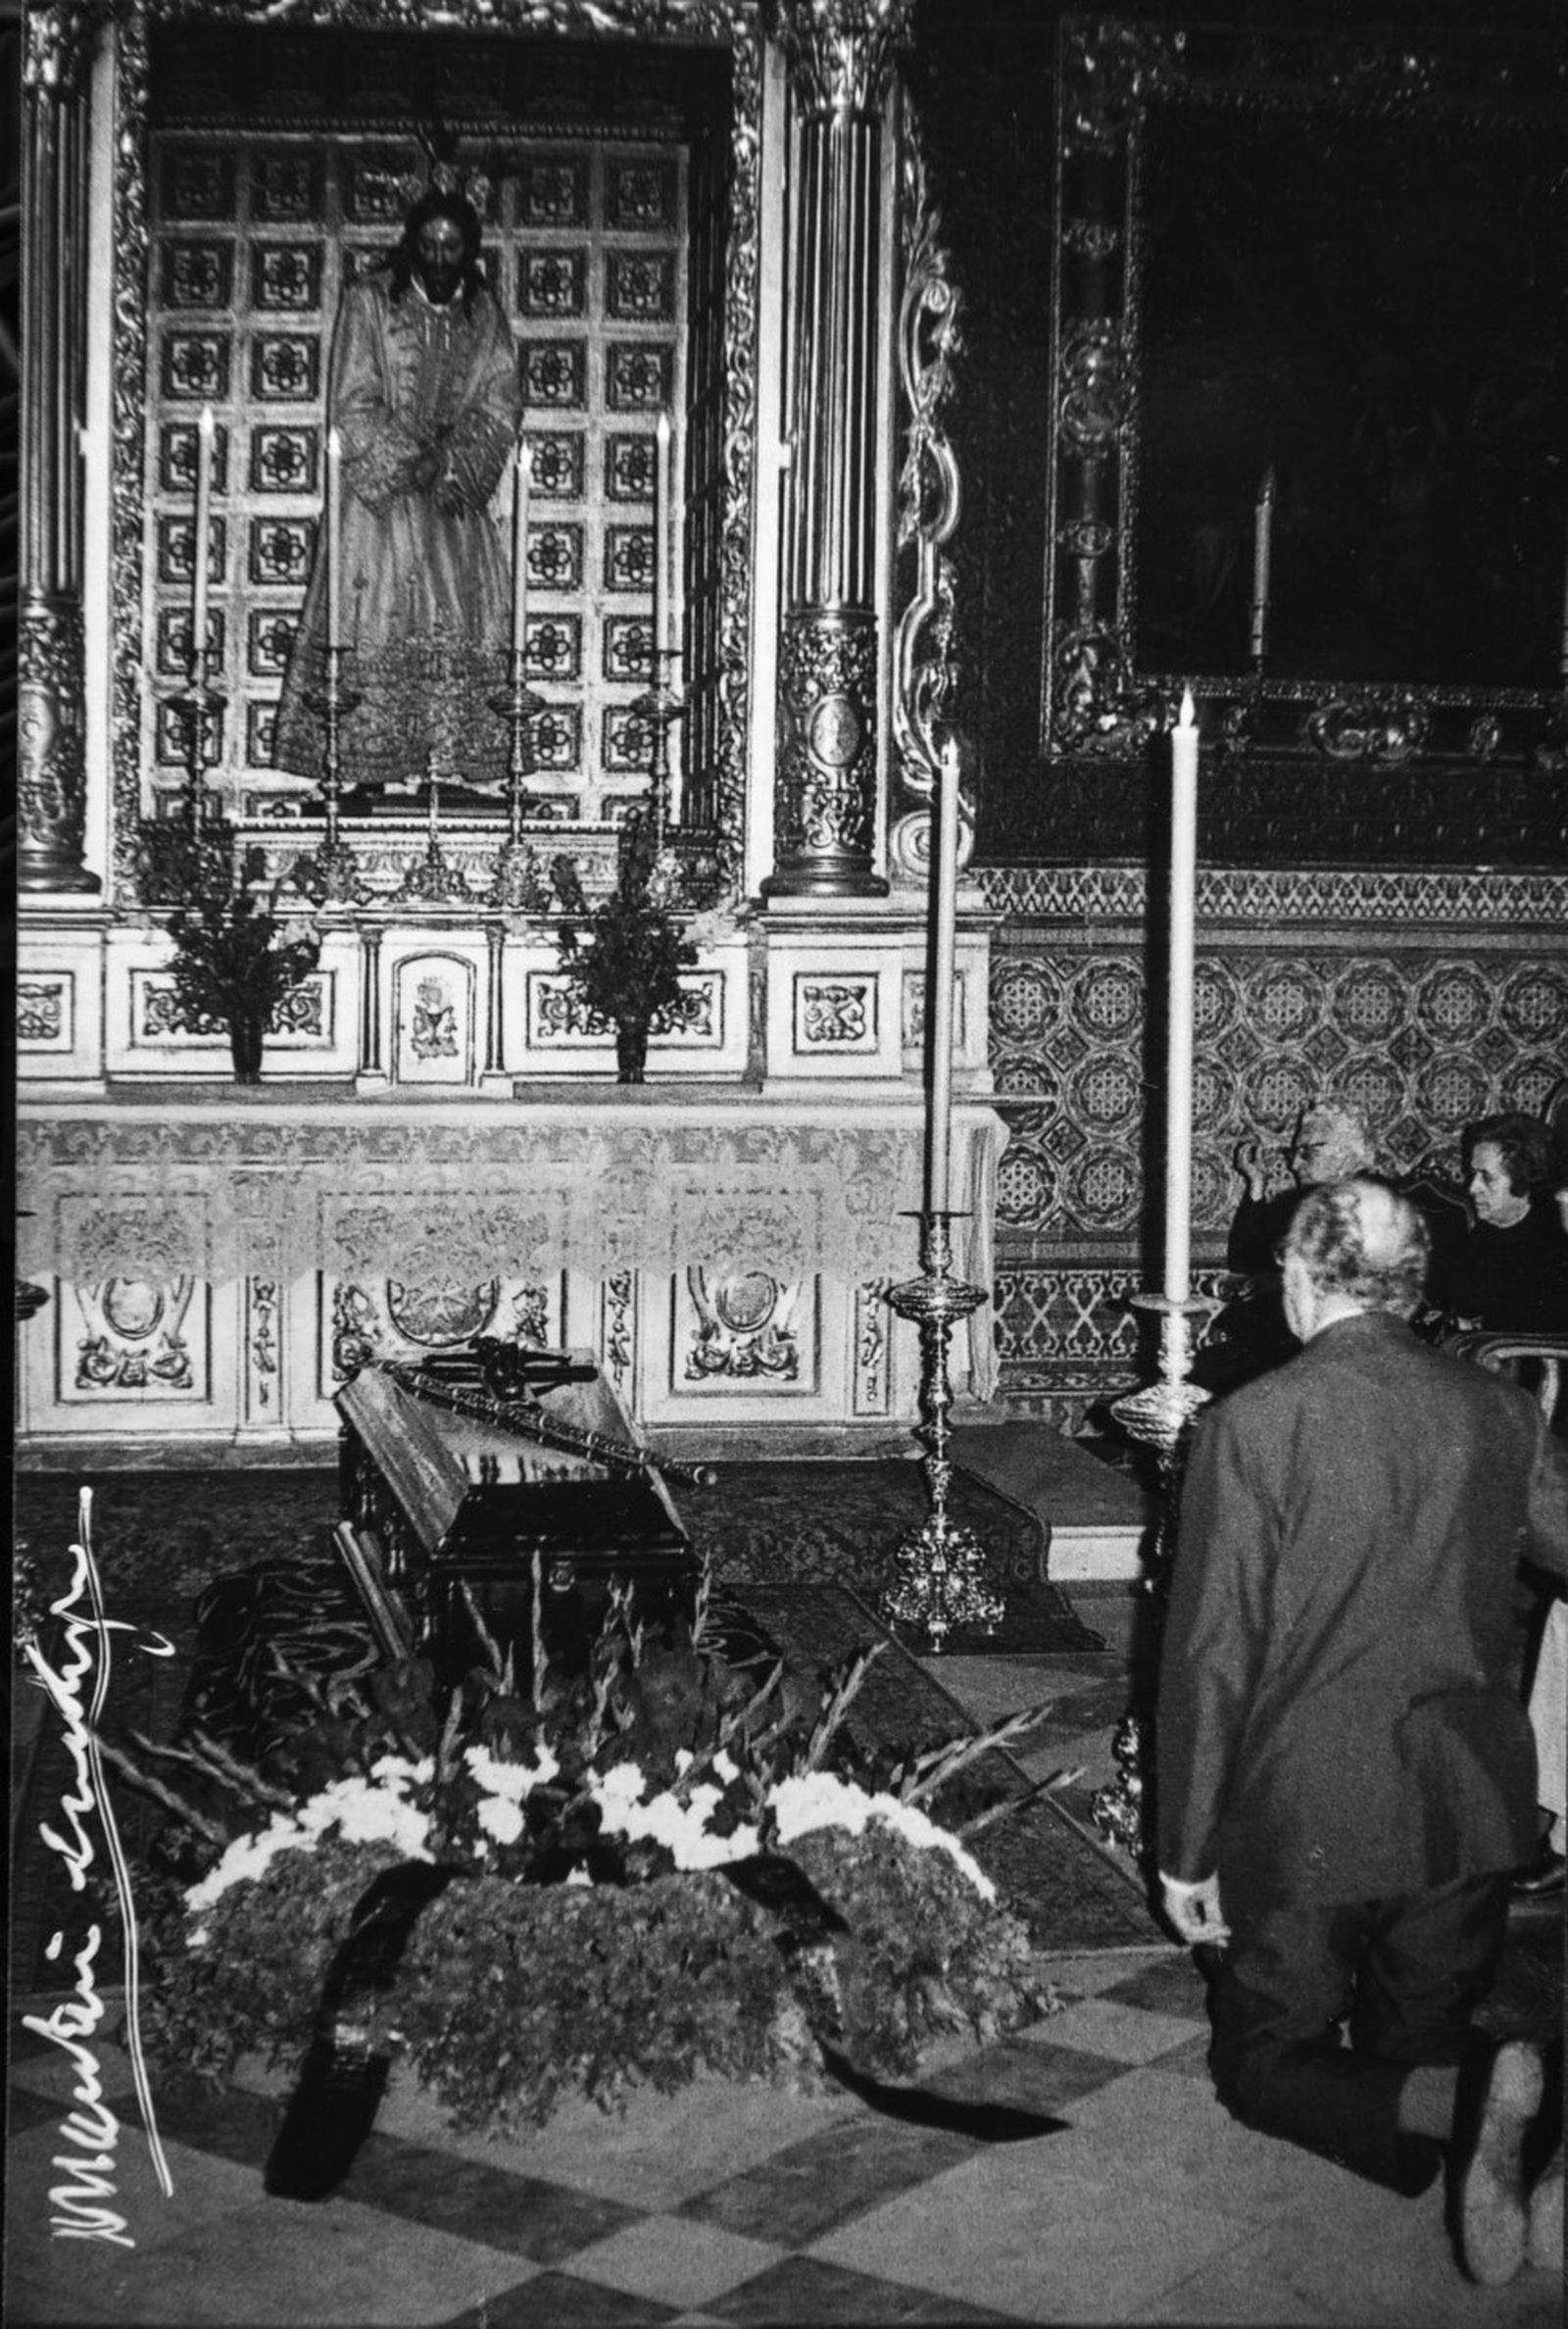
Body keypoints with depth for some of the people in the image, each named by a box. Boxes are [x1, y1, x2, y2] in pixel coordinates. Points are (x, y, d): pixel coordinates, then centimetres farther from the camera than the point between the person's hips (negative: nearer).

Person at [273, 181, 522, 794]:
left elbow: (499, 406, 5)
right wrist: (411, 465, -12)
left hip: (458, 490, 3)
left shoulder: (484, 313, 8)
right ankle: (377, 765, -9)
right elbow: (353, 405, -5)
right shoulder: (367, 301, -3)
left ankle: (456, 758, -4)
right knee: (378, 611, -10)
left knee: (466, 616, -7)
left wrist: (456, 466, -10)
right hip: (377, 480, -3)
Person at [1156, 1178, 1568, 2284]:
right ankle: (1480, 2104, -16)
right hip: (1473, 1807, 4)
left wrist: (1187, 1849, -5)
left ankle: (1455, 2108, -17)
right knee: (1421, 2038, 20)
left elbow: (1210, 1654, -12)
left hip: (1308, 1814, -4)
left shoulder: (1253, 1424, -13)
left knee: (1264, 2064, 13)